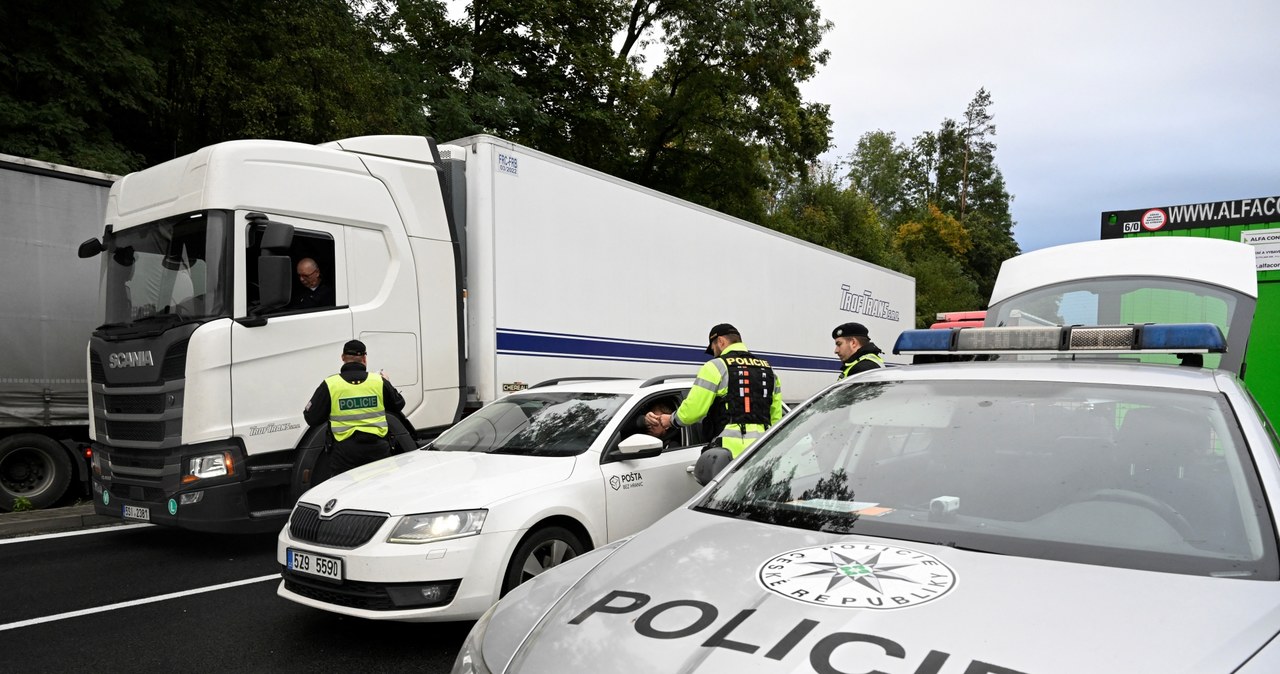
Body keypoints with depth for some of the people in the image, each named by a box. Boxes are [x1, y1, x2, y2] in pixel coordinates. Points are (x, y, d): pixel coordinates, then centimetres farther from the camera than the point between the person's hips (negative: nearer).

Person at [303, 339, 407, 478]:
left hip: (345, 450, -2)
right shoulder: (379, 381, 0)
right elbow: (399, 405, 15)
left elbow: (311, 418, -2)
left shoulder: (329, 384, -5)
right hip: (377, 449, 2)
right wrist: (388, 383, 29)